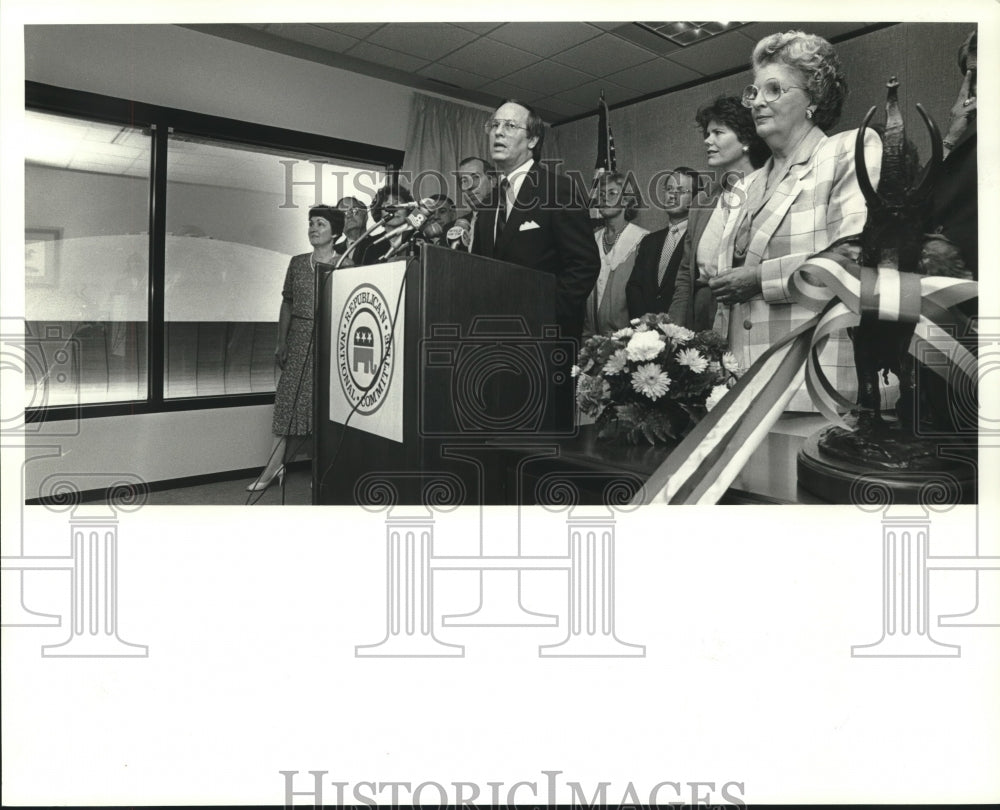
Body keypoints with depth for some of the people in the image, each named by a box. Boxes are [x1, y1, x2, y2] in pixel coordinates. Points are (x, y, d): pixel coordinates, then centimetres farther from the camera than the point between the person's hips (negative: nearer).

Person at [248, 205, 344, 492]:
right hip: (298, 340, 4)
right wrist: (281, 342, 7)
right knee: (288, 398, 3)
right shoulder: (297, 263, 11)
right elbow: (287, 303, 13)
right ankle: (274, 466, 7)